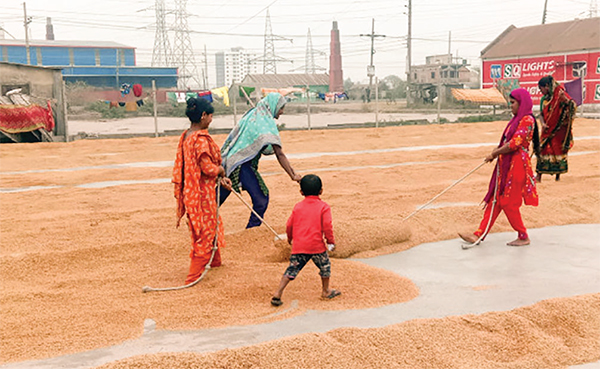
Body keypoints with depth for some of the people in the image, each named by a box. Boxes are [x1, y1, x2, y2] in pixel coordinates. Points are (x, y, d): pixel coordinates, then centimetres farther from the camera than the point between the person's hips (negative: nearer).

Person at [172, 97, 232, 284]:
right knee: (206, 232, 1)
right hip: (202, 193, -9)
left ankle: (215, 261, 42)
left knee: (213, 226, 25)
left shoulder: (185, 136, 8)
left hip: (189, 190, 9)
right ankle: (193, 277, 5)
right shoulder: (201, 139, -22)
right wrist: (220, 170, -3)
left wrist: (219, 178, 11)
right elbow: (208, 168, -24)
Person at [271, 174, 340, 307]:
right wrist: (331, 241, 3)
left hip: (298, 245, 3)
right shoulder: (324, 207, 0)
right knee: (325, 266, 19)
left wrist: (290, 238, 29)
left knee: (292, 269, 6)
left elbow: (289, 225, 11)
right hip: (316, 245, -3)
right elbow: (327, 226, -9)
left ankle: (278, 293, -3)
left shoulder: (298, 206, 10)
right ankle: (326, 291, 30)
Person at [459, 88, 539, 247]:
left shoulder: (527, 120, -14)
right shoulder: (516, 119, 17)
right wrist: (496, 150, 3)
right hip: (505, 164, 9)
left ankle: (523, 237, 12)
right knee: (495, 199, 7)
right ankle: (479, 235, 7)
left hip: (517, 165, -9)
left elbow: (514, 144, -20)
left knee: (508, 203, -3)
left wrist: (494, 154, -11)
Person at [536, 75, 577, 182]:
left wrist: (566, 100, -36)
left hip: (559, 130, -5)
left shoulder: (560, 94, -9)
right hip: (547, 130, 5)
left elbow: (573, 105, -17)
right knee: (542, 149, 0)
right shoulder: (544, 99, 9)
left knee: (558, 150, 2)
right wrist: (543, 123, -7)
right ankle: (539, 176, 2)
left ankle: (558, 174, 15)